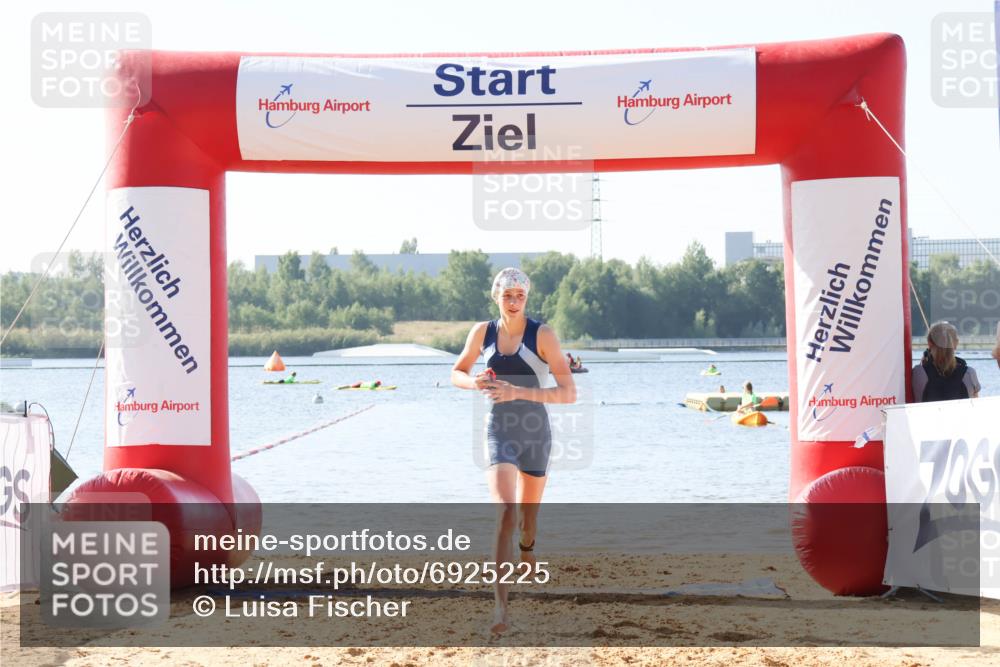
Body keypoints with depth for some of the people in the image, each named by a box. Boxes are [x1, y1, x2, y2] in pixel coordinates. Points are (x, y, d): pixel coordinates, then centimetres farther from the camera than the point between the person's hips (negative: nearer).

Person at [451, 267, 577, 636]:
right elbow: (457, 373, 14)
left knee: (528, 512, 19)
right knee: (505, 514, -18)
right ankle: (500, 605, -22)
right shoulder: (483, 332, -1)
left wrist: (518, 391, -26)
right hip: (499, 432, 0)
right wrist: (474, 382, -10)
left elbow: (568, 393, -16)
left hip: (535, 433, 0)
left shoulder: (543, 335, -11)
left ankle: (526, 548, 57)